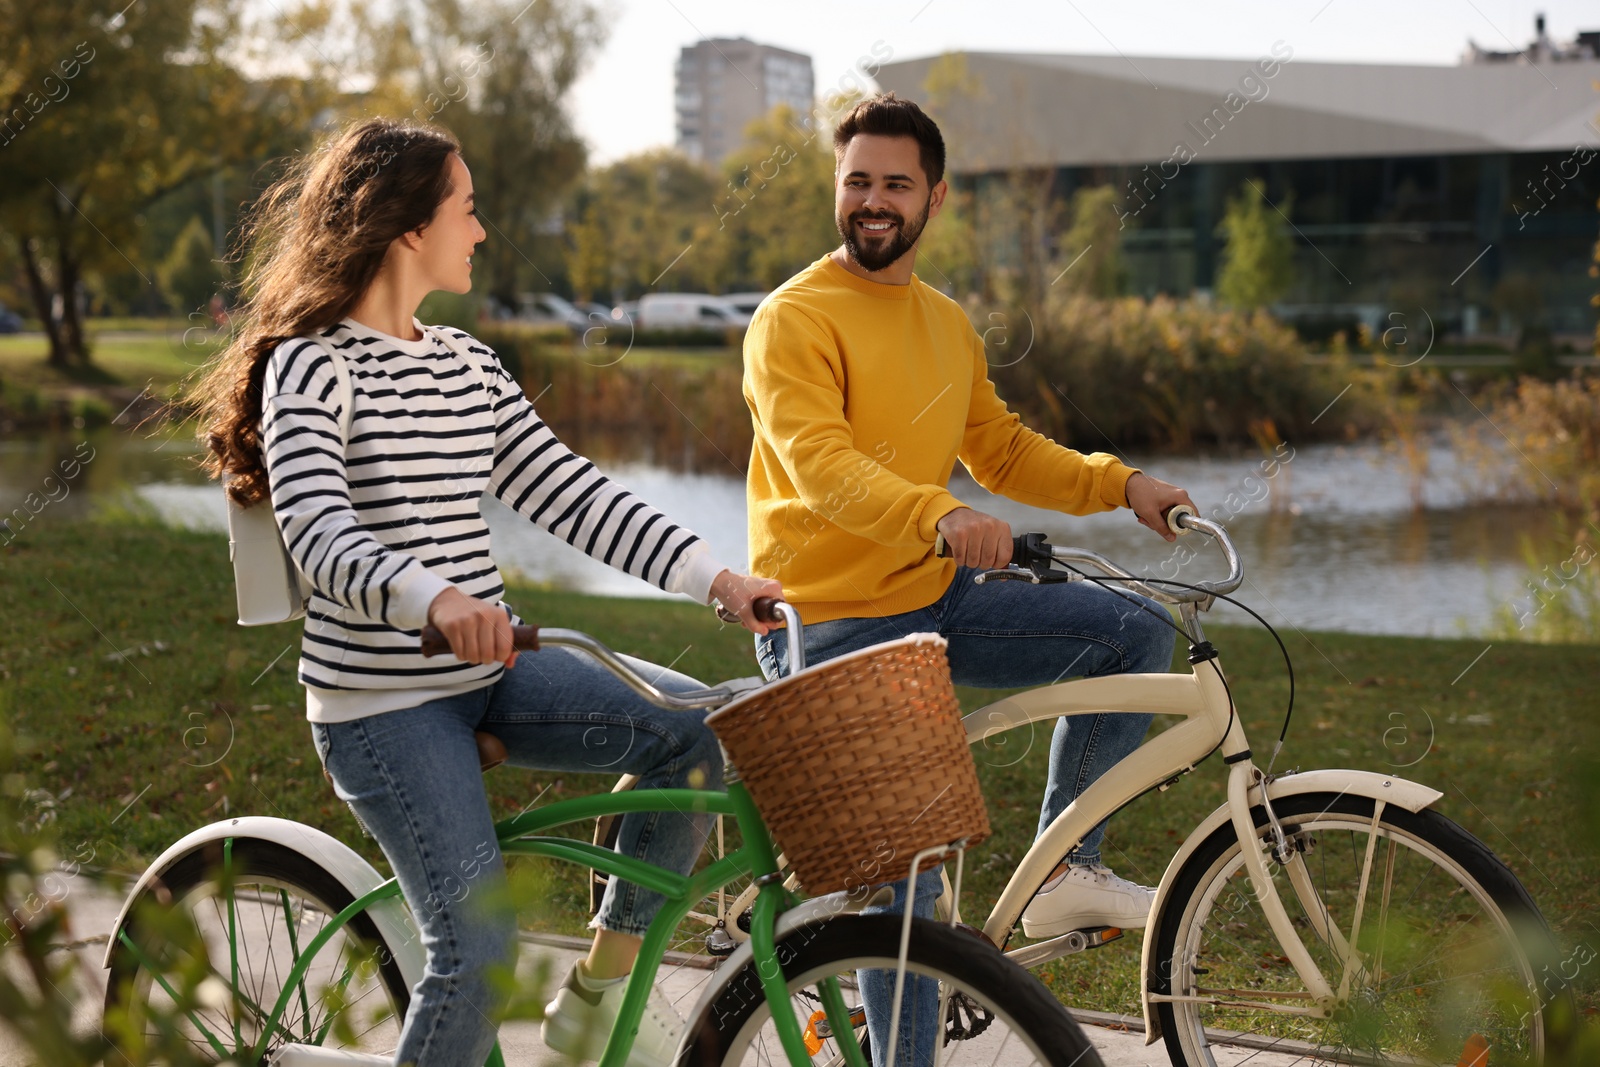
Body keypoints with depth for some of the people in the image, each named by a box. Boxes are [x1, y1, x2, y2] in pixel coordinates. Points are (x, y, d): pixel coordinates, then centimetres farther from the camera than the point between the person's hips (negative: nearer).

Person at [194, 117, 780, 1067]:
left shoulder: (470, 366, 12)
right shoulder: (311, 367, -11)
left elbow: (572, 497, 7)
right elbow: (320, 535, -25)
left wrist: (717, 578, -3)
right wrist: (434, 600, -45)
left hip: (490, 676, 7)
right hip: (382, 703, -7)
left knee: (696, 728, -11)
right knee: (479, 947, -14)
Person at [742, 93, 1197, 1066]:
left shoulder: (947, 325, 12)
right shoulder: (796, 319, -13)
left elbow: (1003, 451, 20)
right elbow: (819, 464, -28)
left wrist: (1121, 484, 6)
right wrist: (938, 514, -45)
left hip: (936, 599, 7)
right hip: (830, 628, -7)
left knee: (1138, 632, 1)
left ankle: (1065, 872, 8)